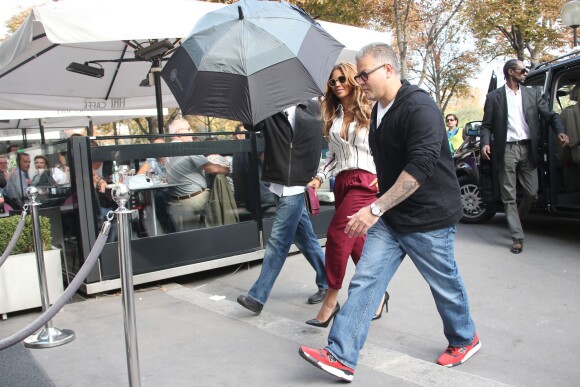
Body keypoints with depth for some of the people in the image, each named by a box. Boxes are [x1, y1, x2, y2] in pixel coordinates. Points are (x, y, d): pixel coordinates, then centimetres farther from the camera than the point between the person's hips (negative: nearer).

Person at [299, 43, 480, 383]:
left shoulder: (420, 108, -20)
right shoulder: (379, 110, 8)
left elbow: (420, 167, -29)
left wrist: (376, 208, -30)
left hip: (428, 218, -7)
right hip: (389, 217, 8)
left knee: (445, 284, 12)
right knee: (365, 281, -1)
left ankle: (465, 340, 39)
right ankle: (341, 357, 2)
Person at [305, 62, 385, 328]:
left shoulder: (369, 111, 1)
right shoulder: (333, 117, 17)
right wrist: (319, 177, 9)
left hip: (365, 180, -6)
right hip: (342, 183, 6)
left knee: (337, 235, -15)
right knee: (356, 240, 7)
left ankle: (331, 300, -4)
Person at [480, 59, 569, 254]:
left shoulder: (533, 94, 13)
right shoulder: (494, 97, 5)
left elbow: (550, 115, 7)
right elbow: (486, 125, 4)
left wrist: (561, 131, -12)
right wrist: (485, 143, -14)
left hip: (528, 149, 3)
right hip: (506, 150, -3)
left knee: (532, 193, 4)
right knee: (509, 196, -1)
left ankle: (515, 221, 31)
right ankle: (517, 237, 5)